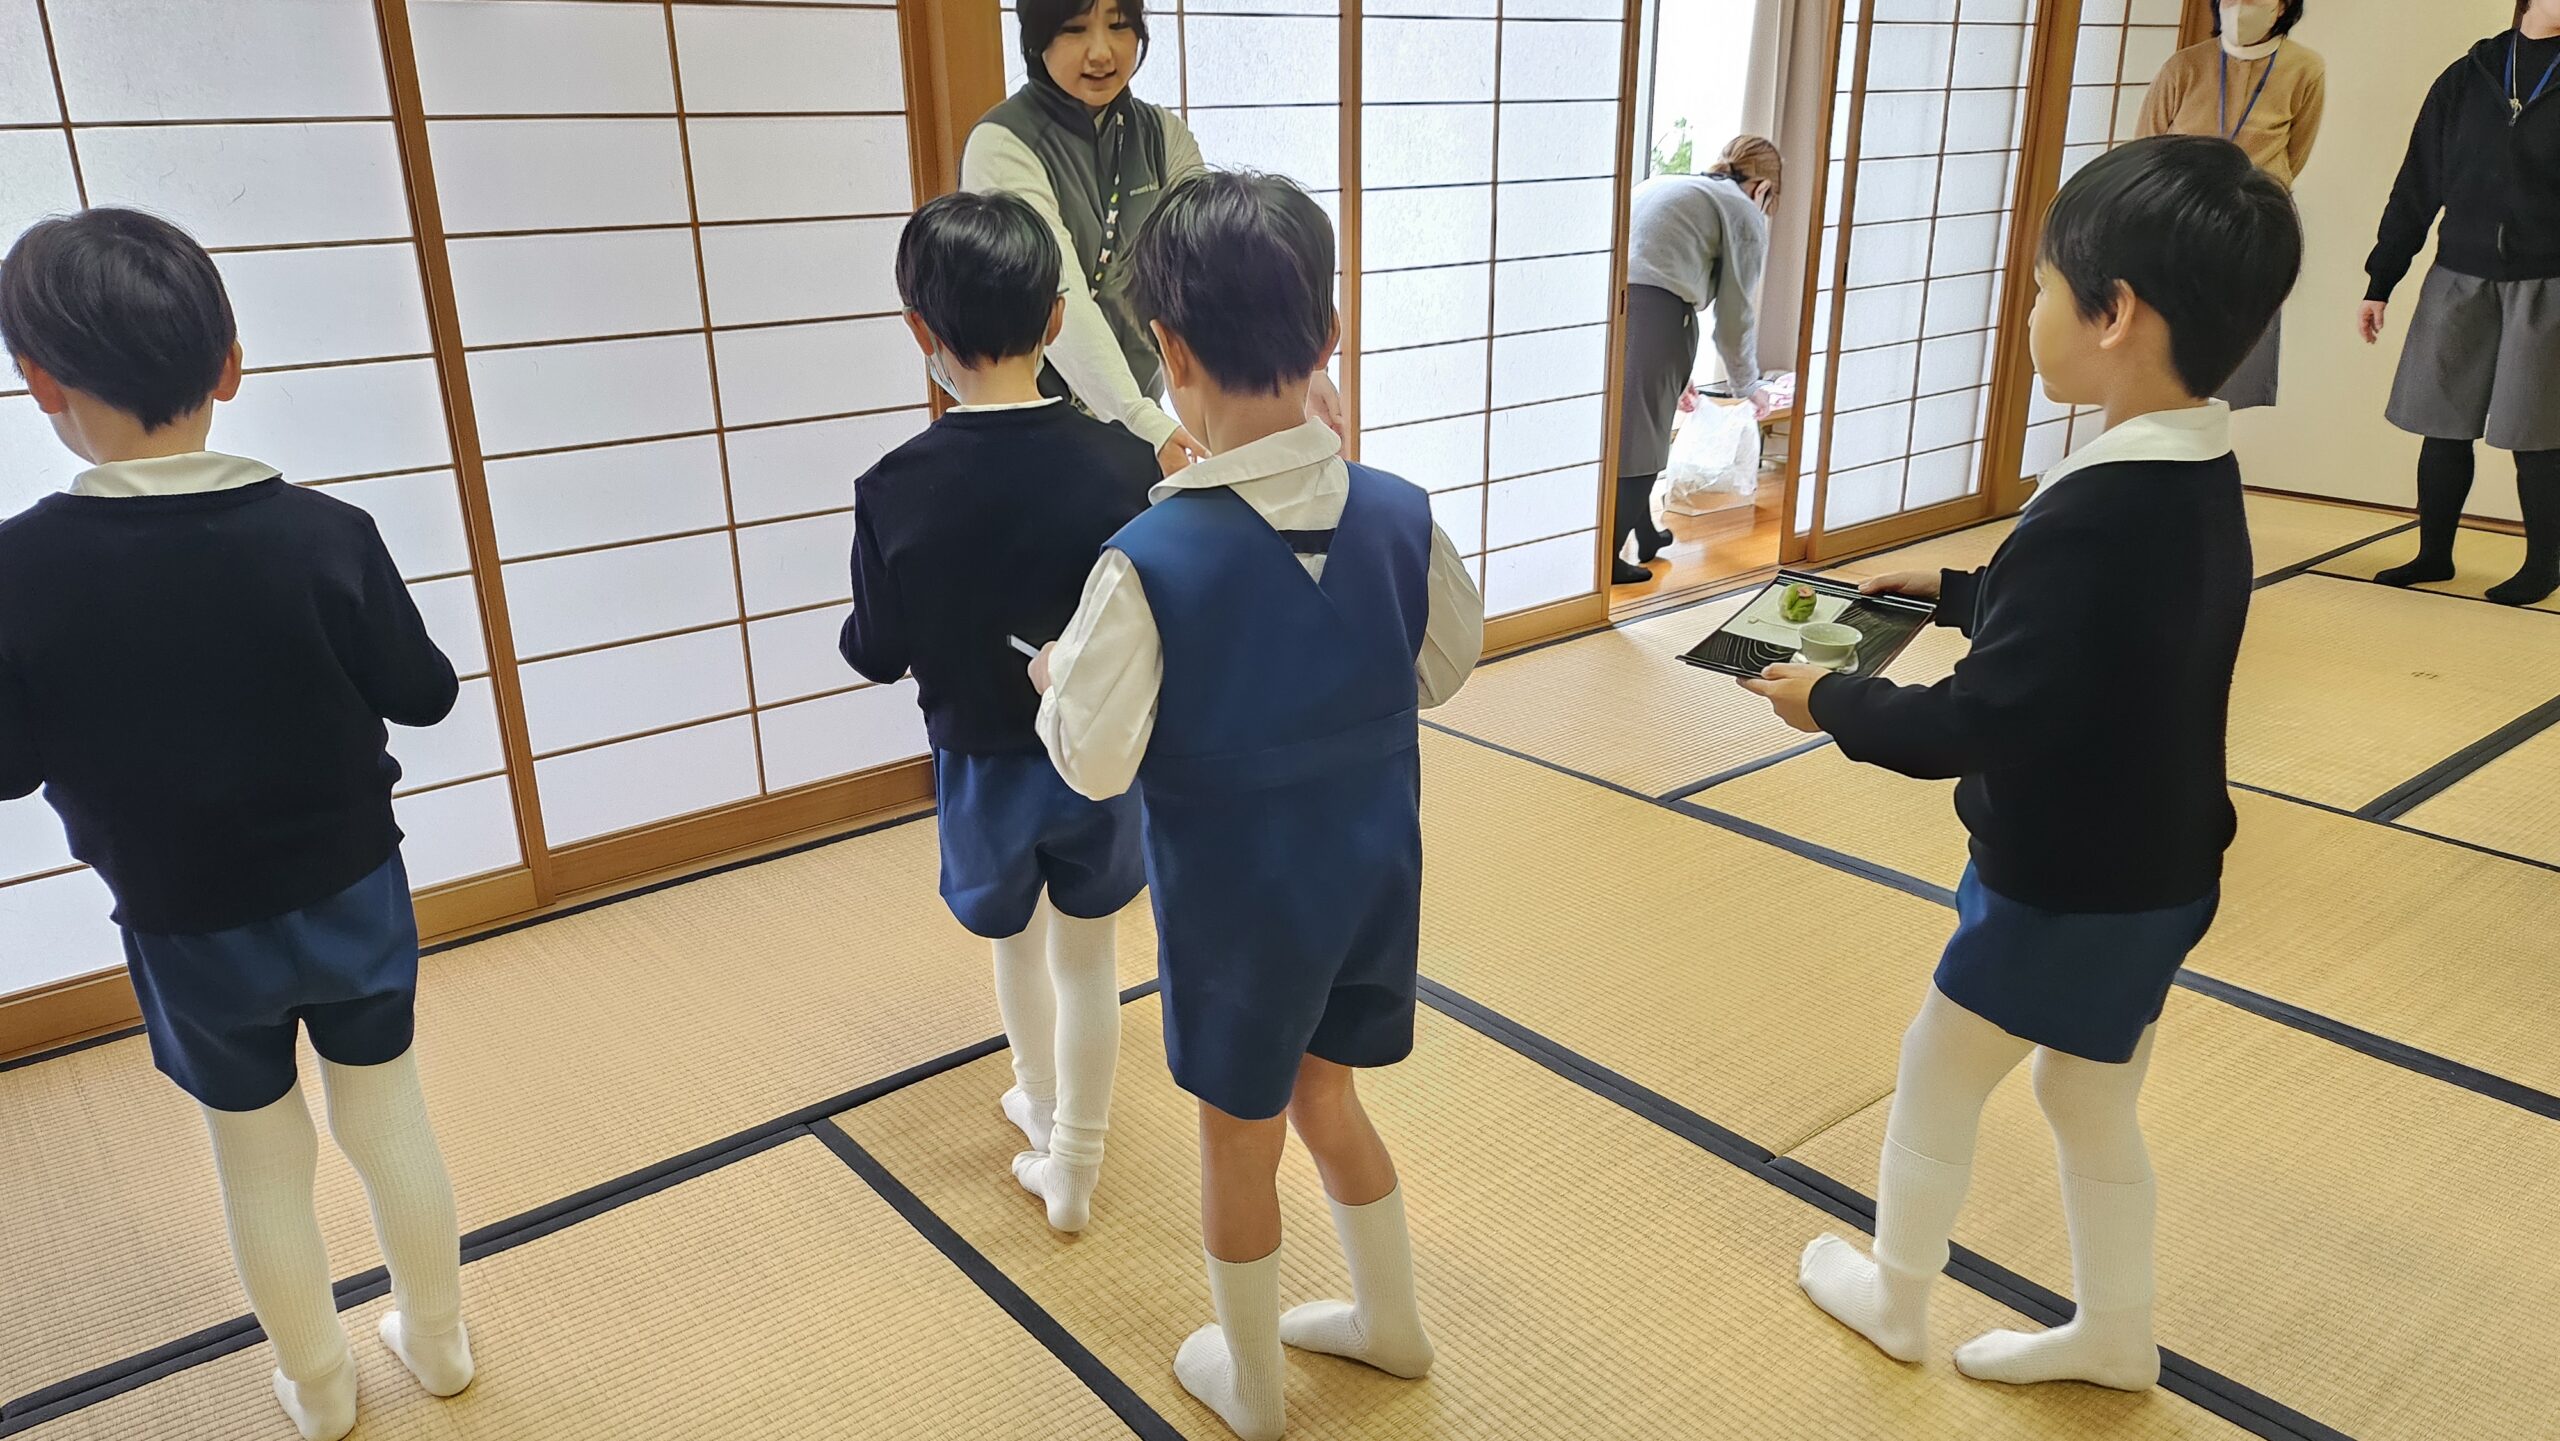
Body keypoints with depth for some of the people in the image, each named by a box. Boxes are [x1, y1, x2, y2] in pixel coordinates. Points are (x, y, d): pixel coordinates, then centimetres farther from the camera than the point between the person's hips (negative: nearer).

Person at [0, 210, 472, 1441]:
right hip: (355, 898, 1)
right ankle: (437, 1341, 39)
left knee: (262, 1162, 19)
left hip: (190, 935, -1)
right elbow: (423, 695, -7)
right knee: (389, 1122, 20)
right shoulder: (326, 534, -20)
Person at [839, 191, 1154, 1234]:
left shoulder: (896, 490, -20)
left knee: (1016, 943, 25)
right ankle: (1072, 1163, 31)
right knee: (1088, 956, 18)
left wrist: (861, 625, 13)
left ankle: (1042, 1104, 48)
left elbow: (877, 655, -9)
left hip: (982, 767, 0)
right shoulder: (1122, 464, -19)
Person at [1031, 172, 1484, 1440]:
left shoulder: (1151, 561, -27)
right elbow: (1446, 666, 4)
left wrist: (1054, 679, -1)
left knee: (1237, 1137, 18)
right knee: (1321, 1093, 28)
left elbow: (1093, 763, -20)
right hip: (1373, 874, 5)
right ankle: (1390, 1322, 47)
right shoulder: (1400, 511, -12)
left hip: (1239, 898, -4)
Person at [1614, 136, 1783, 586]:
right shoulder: (1745, 214, 12)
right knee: (1640, 437, 4)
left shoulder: (1670, 185, 32)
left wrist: (1672, 377, 43)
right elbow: (1736, 315, 12)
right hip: (1651, 313, -7)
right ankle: (1607, 560, 9)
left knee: (1614, 428, 18)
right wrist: (1750, 386, 29)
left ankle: (1643, 535, 33)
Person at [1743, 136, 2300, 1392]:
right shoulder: (2200, 475, -1)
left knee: (1935, 1081, 13)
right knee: (2090, 1099, 23)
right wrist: (1959, 593, 17)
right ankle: (2114, 1332, 40)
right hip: (2153, 866, 9)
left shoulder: (2091, 512, -31)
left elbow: (1977, 726, -28)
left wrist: (1832, 702, -15)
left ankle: (1895, 1300, 35)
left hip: (2067, 886, -8)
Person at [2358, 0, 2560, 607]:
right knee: (2444, 427, 4)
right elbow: (2417, 188, 10)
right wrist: (2380, 283, 7)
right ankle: (2434, 555, 17)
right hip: (2459, 279, 2)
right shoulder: (2466, 78, 9)